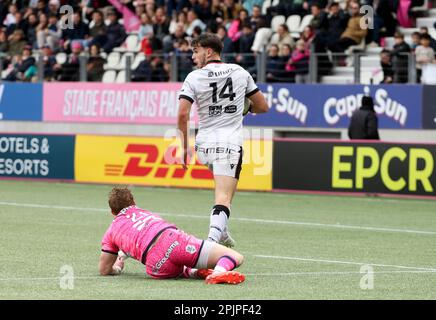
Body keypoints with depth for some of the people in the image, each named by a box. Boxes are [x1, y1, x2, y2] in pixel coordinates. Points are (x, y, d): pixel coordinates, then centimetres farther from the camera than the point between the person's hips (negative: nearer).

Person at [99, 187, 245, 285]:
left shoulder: (111, 231, 27)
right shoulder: (145, 213, 38)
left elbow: (104, 270, 30)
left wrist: (117, 268, 52)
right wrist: (123, 254, 72)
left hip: (155, 264, -1)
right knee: (236, 258, -1)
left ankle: (194, 273, 1)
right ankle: (219, 272, -37)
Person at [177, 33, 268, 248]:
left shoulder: (194, 78, -2)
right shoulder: (240, 73, 5)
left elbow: (182, 115, -10)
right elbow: (262, 107, 12)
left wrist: (184, 147, 0)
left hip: (203, 145, 2)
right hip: (230, 145, -2)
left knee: (224, 189, 30)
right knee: (223, 199, -10)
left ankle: (222, 232, 30)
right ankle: (212, 241, -30)